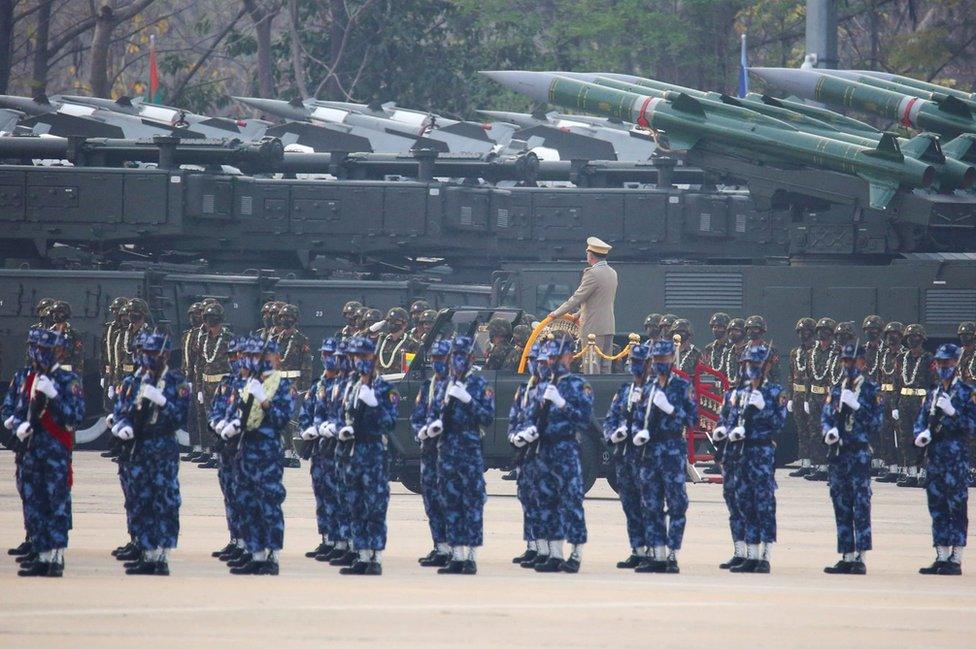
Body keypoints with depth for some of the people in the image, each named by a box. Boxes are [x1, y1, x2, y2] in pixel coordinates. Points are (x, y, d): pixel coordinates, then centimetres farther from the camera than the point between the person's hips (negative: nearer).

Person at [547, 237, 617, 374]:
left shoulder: (592, 274, -15)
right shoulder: (612, 273, 13)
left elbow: (577, 298, -13)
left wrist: (557, 313, -2)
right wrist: (579, 314, 29)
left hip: (593, 328, -8)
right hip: (609, 327, 8)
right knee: (605, 367, 9)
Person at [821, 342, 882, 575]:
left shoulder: (872, 389, 0)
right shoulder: (837, 388, 16)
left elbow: (877, 422, -6)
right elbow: (826, 416, 15)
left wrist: (856, 406, -17)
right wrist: (828, 432, -6)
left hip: (859, 453, -6)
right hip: (837, 452, 6)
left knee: (861, 506, -8)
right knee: (841, 507, 7)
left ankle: (860, 558, -10)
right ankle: (846, 558, 11)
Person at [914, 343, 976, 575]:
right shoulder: (933, 391, 15)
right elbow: (921, 419, 18)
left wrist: (953, 412, -19)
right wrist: (920, 434, -3)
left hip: (956, 457, -6)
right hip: (934, 456, 6)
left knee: (957, 507, -6)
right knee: (937, 507, 7)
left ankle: (956, 560, -6)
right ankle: (941, 557, 12)